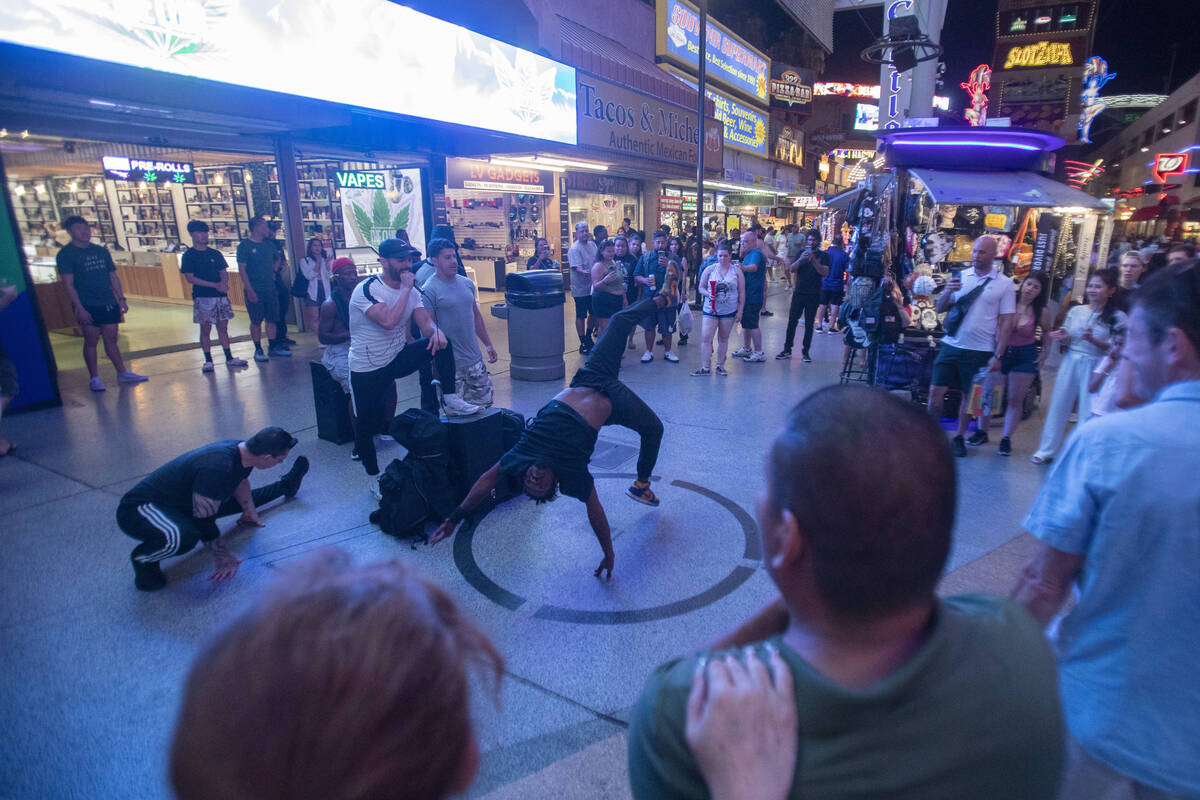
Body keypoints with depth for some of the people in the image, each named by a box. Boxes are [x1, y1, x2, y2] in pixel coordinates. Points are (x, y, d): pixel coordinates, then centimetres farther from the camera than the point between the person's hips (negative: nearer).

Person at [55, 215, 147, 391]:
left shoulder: (101, 251, 13)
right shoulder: (65, 254, -3)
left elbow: (113, 277, 16)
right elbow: (68, 284, -8)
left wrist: (121, 299, 9)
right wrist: (79, 307, -15)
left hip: (109, 304, 4)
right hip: (88, 306, -4)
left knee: (111, 339, 9)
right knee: (91, 341, -1)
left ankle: (122, 373, 14)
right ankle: (94, 378, 6)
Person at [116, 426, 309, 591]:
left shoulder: (242, 450, -11)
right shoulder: (216, 468, -39)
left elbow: (240, 482, 15)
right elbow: (204, 521, -30)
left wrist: (250, 512, 20)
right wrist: (222, 558, -19)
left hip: (181, 501, 9)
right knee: (184, 536, -38)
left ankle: (286, 485, 46)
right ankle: (143, 558, -9)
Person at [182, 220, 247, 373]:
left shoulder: (215, 254, 13)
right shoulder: (188, 256, -1)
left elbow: (224, 273, 13)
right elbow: (190, 278, -8)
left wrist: (224, 283, -11)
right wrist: (215, 285, -15)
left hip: (221, 296, 4)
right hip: (202, 297, -4)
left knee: (223, 327, 8)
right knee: (205, 329, 0)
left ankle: (229, 358, 13)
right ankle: (208, 361, 6)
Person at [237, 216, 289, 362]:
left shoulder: (269, 244, 11)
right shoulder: (244, 245, -7)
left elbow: (277, 259, 31)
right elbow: (242, 269, -11)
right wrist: (249, 290, -17)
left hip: (270, 288, 6)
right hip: (254, 290, -6)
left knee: (272, 318, 9)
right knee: (256, 321, 0)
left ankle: (273, 347, 18)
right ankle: (258, 350, 8)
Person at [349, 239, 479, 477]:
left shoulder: (412, 291, 2)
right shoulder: (367, 289, -19)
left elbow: (425, 323, -6)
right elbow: (388, 322, -34)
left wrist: (436, 330, -29)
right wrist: (406, 289, -27)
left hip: (398, 357, 5)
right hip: (368, 369, -5)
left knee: (440, 342, -16)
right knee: (368, 425, 1)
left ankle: (449, 399, -9)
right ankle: (373, 474, 22)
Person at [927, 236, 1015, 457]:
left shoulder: (1005, 284, 0)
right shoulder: (960, 276, 7)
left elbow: (1006, 322, -1)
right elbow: (940, 309, 8)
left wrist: (997, 355, -7)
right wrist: (947, 291, -13)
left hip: (979, 351, -2)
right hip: (950, 345, 2)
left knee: (969, 396, 8)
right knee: (936, 391, -1)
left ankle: (959, 437, 24)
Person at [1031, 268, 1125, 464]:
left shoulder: (1117, 317, -4)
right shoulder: (1076, 311, 5)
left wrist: (1092, 340, -22)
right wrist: (1060, 336, -10)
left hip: (1095, 368, -3)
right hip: (1070, 362, 3)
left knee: (1088, 413, 2)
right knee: (1058, 405, 6)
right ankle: (1046, 450, 15)